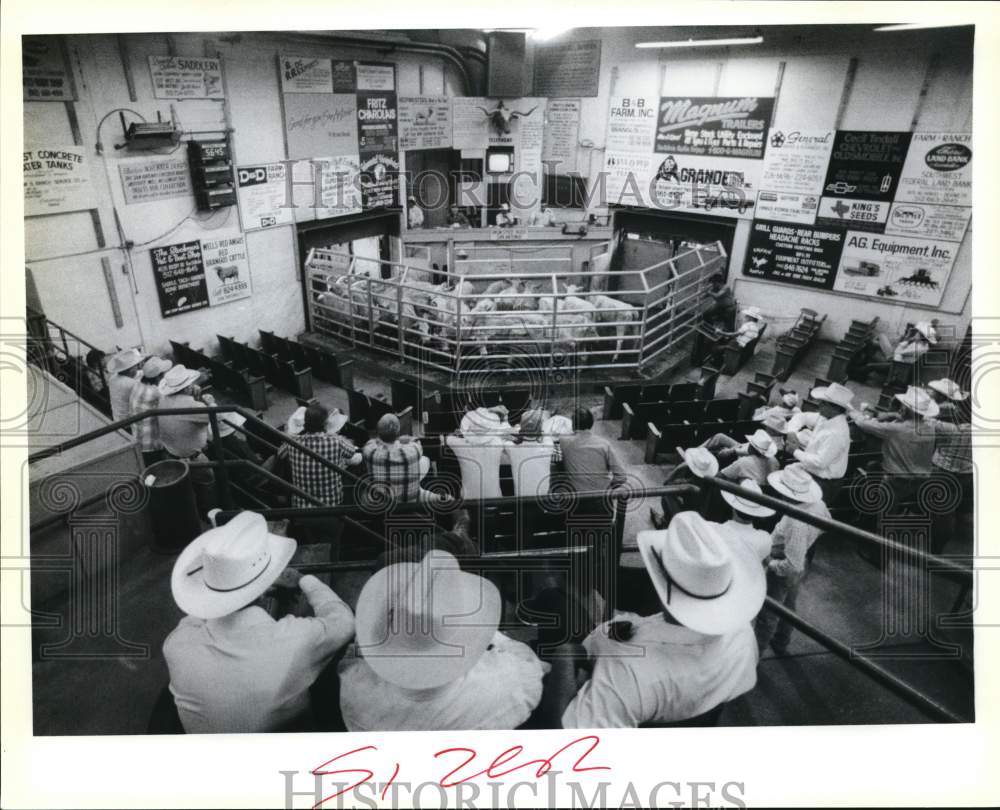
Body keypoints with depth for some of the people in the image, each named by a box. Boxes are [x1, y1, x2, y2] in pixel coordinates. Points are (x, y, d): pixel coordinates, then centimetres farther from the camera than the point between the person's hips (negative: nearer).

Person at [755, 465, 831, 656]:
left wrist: (772, 564, -19)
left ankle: (755, 651, 36)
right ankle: (781, 644, 53)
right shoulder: (818, 504, -18)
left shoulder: (796, 523, -42)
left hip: (783, 572, -8)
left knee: (767, 614, 15)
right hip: (803, 563, 8)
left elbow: (792, 565, -36)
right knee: (788, 606, 30)